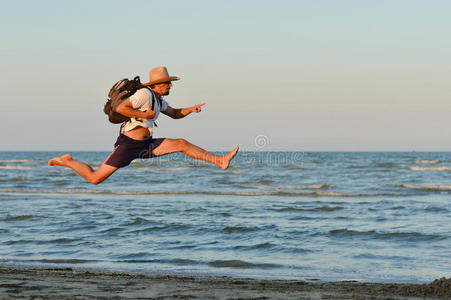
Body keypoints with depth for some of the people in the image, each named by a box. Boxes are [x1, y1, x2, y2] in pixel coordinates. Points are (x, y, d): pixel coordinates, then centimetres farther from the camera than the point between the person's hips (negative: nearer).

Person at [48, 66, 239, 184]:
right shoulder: (144, 94, -17)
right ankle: (66, 162, 16)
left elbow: (175, 114, 28)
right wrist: (145, 115, -21)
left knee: (181, 144, -3)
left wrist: (191, 109, 10)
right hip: (129, 144, -9)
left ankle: (220, 161, -6)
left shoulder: (158, 99, 13)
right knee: (95, 178, -7)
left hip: (145, 145, 9)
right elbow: (120, 108, -25)